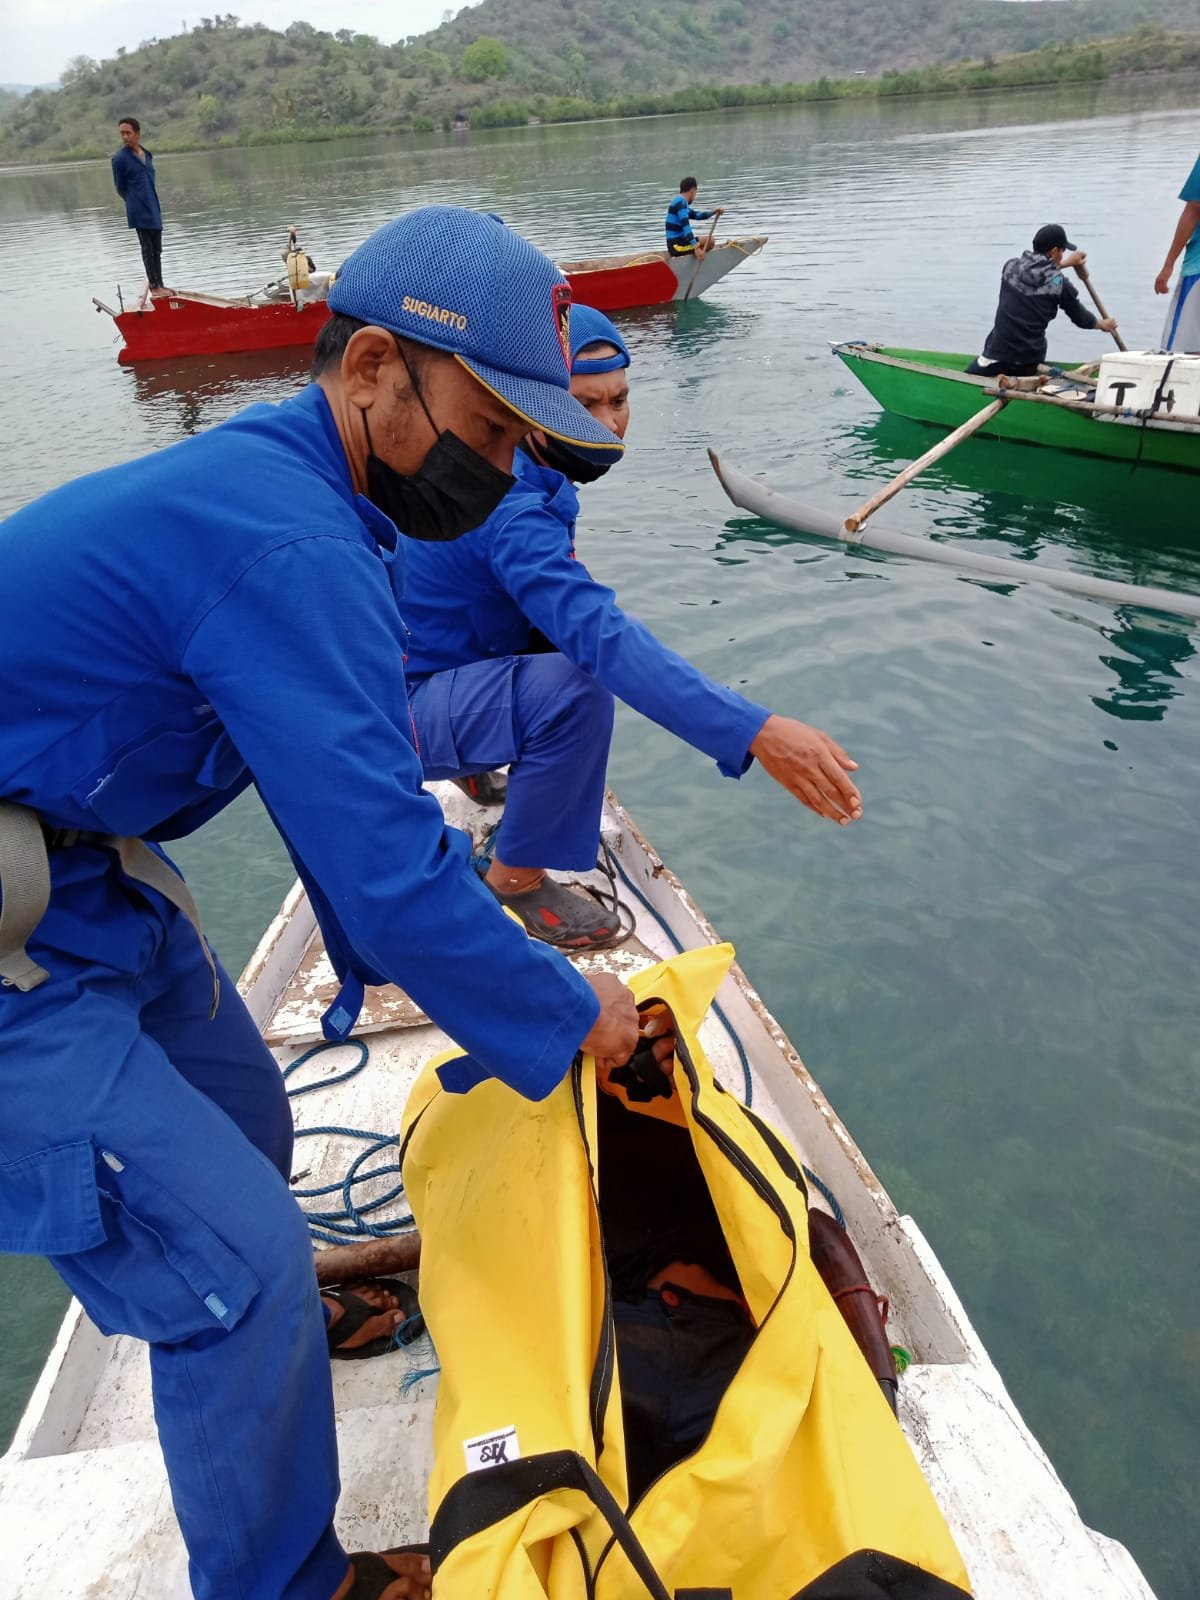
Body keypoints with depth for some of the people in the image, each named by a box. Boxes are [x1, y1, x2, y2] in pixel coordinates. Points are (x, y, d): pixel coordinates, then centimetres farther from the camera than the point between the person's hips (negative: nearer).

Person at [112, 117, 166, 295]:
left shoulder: (147, 155, 10)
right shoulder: (120, 158, -7)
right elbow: (120, 188, -1)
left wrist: (151, 203, 12)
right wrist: (135, 202, 10)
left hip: (153, 209, 6)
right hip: (139, 211, -6)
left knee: (157, 249, 10)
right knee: (147, 248, -5)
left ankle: (159, 285, 17)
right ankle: (154, 287, -3)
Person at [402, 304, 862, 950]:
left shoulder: (523, 462, -2)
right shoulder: (510, 506, -30)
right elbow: (601, 635, -43)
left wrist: (558, 565, 1)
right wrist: (756, 732, -50)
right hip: (401, 707, -9)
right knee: (577, 689, -32)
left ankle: (489, 763, 17)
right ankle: (516, 877, -11)